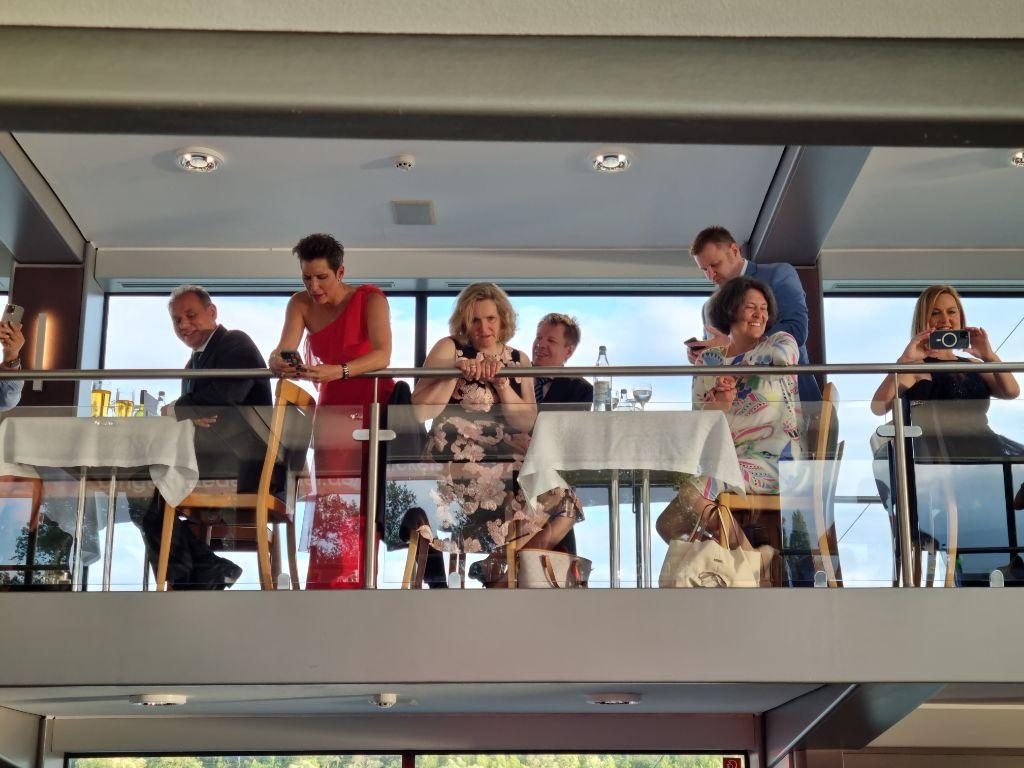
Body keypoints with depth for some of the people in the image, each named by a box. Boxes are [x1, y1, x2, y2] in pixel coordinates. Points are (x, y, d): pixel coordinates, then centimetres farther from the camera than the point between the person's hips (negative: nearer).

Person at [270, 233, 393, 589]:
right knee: (330, 503, -4)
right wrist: (279, 363, -37)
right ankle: (327, 583, -2)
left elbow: (382, 354, -26)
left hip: (374, 406, -3)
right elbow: (283, 350, -13)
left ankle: (359, 582, -1)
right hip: (332, 409, 3)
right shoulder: (301, 303, 0)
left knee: (364, 504, -7)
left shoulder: (370, 300, -12)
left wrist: (339, 370, -42)